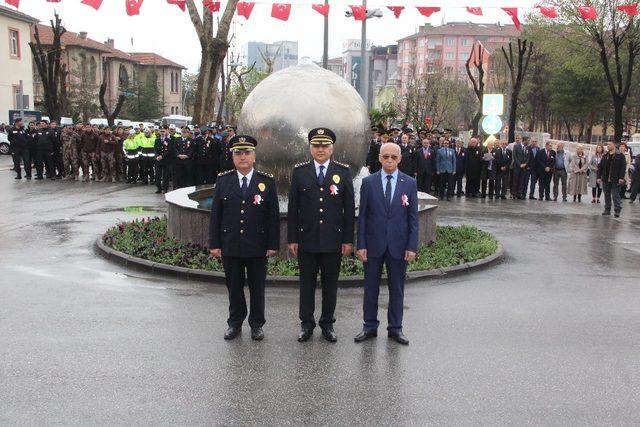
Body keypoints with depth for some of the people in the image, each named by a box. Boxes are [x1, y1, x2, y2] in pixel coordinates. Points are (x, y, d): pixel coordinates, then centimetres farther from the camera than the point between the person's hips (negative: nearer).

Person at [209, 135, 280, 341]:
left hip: (257, 246, -1)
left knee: (257, 287, 9)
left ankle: (256, 324, 24)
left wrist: (273, 244, -6)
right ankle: (235, 323, 27)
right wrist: (214, 244, -1)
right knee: (234, 286, 12)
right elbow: (215, 214, 3)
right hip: (230, 245, 1)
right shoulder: (223, 180, 2)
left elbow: (273, 215, -2)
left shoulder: (267, 181, -1)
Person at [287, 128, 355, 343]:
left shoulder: (343, 171, 2)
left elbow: (349, 208, 2)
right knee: (306, 284, 8)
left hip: (334, 240, 0)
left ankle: (327, 323, 24)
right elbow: (293, 208, 3)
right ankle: (306, 324, 22)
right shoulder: (299, 172, 2)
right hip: (306, 239, 0)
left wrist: (348, 240, -2)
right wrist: (292, 239, -1)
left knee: (330, 285, 9)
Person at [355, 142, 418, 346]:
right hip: (374, 244, 0)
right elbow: (362, 216, 0)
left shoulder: (410, 184, 1)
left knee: (397, 288, 10)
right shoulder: (368, 182, 0)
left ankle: (395, 328, 22)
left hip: (398, 245, 0)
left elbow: (413, 217, 1)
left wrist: (412, 246, -5)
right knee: (371, 287, 9)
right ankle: (370, 326, 22)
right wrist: (361, 244, -5)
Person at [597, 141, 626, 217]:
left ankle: (617, 210, -1)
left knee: (615, 195, -5)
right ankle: (607, 210, 16)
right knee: (607, 195, 10)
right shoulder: (605, 156, 13)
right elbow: (600, 167, 14)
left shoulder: (620, 156, -2)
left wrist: (621, 177, -15)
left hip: (615, 180, -5)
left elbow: (623, 167, -8)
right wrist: (599, 177, 7)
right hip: (605, 180, 5)